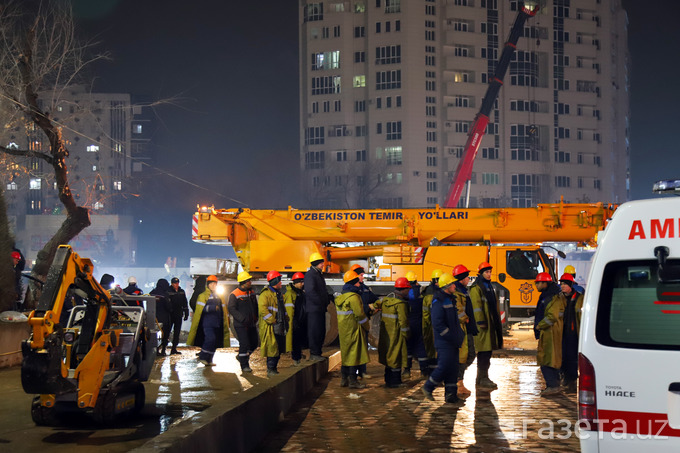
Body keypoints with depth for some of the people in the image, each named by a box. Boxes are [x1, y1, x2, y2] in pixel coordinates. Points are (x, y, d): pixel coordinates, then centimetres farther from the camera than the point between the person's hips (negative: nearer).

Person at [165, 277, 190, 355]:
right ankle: (163, 347, -4)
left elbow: (185, 304, 18)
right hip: (170, 315, -5)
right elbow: (167, 304, -10)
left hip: (179, 315, 6)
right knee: (167, 331, -6)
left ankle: (174, 348, 12)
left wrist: (186, 313, 14)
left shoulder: (182, 292, 12)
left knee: (177, 332, 7)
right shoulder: (168, 292, -6)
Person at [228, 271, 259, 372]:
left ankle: (241, 356, 34)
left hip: (251, 324, 7)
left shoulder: (251, 293, 11)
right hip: (240, 325, -7)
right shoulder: (234, 294, -11)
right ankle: (244, 366, -1)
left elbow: (255, 306, 22)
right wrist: (242, 318, -22)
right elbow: (231, 309, -16)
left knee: (254, 343, 12)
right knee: (244, 344, -10)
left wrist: (255, 317, 8)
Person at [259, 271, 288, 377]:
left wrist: (286, 319, 18)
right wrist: (272, 320, -22)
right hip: (271, 328, -9)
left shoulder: (279, 294, 20)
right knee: (272, 349, -9)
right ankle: (270, 370, -5)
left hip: (280, 328, 9)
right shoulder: (265, 294, -11)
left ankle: (273, 369, 19)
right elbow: (263, 309, -21)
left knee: (279, 350, 11)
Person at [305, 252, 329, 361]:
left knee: (321, 332, 12)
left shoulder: (319, 274, 18)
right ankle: (314, 354, -3)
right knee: (314, 331, -7)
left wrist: (327, 301, 8)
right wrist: (321, 302, -18)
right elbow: (310, 291, -21)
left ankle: (317, 352, 18)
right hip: (313, 308, -10)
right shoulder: (310, 274, -12)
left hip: (321, 309, 10)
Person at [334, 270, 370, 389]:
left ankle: (344, 379, 19)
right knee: (355, 353, -4)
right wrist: (367, 326, -5)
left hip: (343, 330, 9)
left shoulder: (341, 297, 12)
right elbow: (360, 314, -18)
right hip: (353, 330, -9)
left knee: (346, 353, 15)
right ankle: (352, 380, -2)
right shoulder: (353, 297, -17)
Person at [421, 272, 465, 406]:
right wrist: (452, 337, -20)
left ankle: (451, 395, 13)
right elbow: (438, 324, -21)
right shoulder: (439, 301, -14)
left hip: (452, 342, 9)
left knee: (453, 368, 8)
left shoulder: (450, 299, 16)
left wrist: (460, 334, 14)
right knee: (444, 367, -9)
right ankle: (428, 387, 8)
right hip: (444, 342, -9)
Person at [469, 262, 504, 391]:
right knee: (483, 352, -9)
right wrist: (481, 322, -21)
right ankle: (481, 380, -7)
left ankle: (483, 378, 17)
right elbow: (476, 306, -16)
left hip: (491, 323, 9)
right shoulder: (476, 287, -8)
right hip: (483, 324, -9)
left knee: (488, 351, 11)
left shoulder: (489, 286, 20)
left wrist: (497, 322, 22)